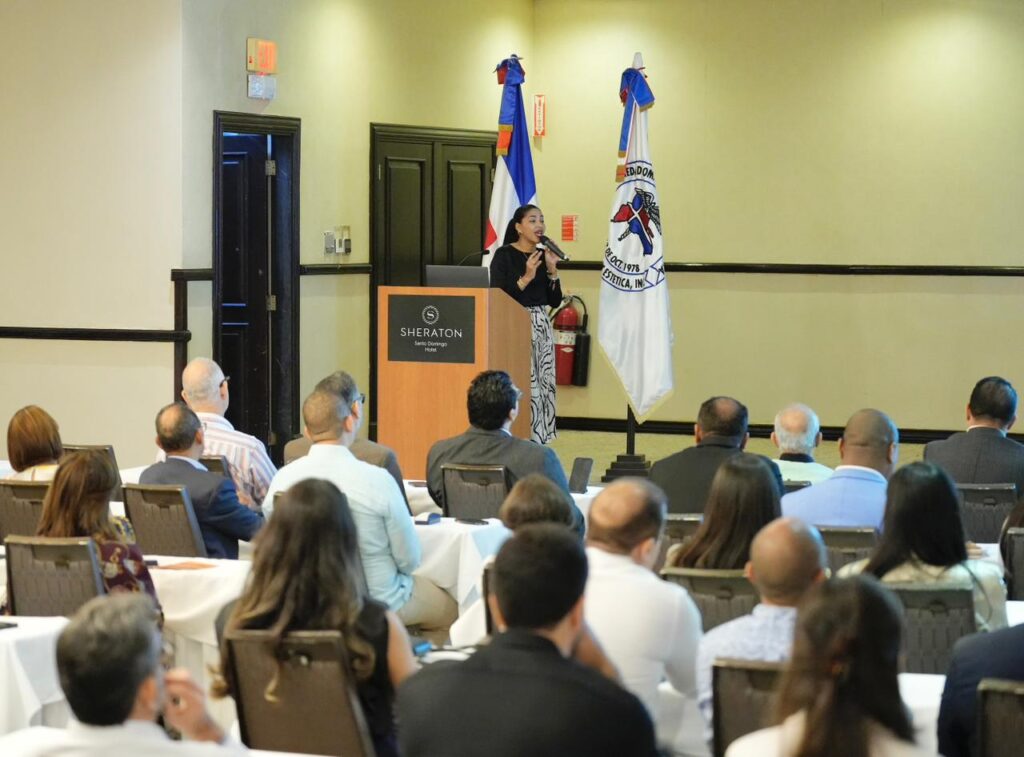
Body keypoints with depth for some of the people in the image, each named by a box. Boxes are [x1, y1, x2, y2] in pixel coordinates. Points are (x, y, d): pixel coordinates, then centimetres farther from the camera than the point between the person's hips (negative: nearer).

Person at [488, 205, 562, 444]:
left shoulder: (543, 255, 12)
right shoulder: (504, 255, -6)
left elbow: (555, 301, 11)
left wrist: (552, 269, -1)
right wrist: (526, 278, -19)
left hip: (542, 327, 6)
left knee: (543, 387, 3)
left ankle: (537, 441, 8)